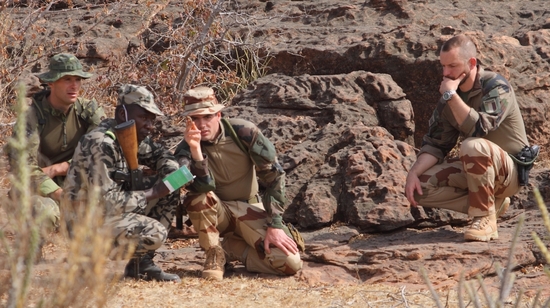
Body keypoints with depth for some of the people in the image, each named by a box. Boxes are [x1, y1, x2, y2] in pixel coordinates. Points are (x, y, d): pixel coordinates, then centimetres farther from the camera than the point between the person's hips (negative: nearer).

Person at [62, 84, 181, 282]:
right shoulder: (101, 145, -25)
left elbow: (160, 155, 19)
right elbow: (106, 202, -29)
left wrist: (172, 175, -5)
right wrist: (152, 194, -19)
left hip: (111, 209, 10)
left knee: (169, 190, 4)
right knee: (154, 234, -27)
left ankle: (142, 262, 4)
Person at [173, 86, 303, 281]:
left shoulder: (244, 132, -15)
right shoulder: (186, 148, -14)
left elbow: (274, 175, -11)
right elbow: (204, 188, -30)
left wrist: (275, 224, -17)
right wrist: (195, 151, -43)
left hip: (250, 209, 1)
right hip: (216, 212, 0)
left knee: (289, 263, -22)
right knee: (197, 197, -36)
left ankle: (234, 248, 5)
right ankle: (214, 254, -12)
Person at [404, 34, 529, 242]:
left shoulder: (496, 87, -17)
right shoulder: (449, 95, 3)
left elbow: (479, 128, -34)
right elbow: (436, 143, 3)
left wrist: (451, 95, -30)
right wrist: (413, 172, -12)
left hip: (509, 170, -7)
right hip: (474, 169, 7)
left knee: (473, 146, -37)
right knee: (420, 187, -13)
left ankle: (485, 218, -22)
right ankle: (492, 203, -2)